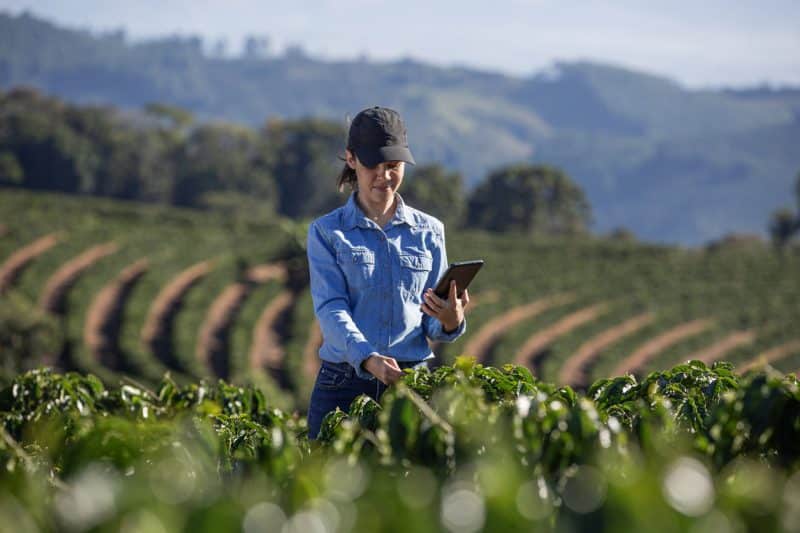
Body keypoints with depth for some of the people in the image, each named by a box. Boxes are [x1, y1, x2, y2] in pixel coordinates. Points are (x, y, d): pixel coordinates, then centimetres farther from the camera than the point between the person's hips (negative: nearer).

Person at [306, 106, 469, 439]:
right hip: (344, 383, -2)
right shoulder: (327, 232, 3)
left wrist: (451, 321, -17)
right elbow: (330, 309, -9)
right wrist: (368, 359, -27)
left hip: (413, 382, 2)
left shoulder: (429, 231, 10)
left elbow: (433, 325, 7)